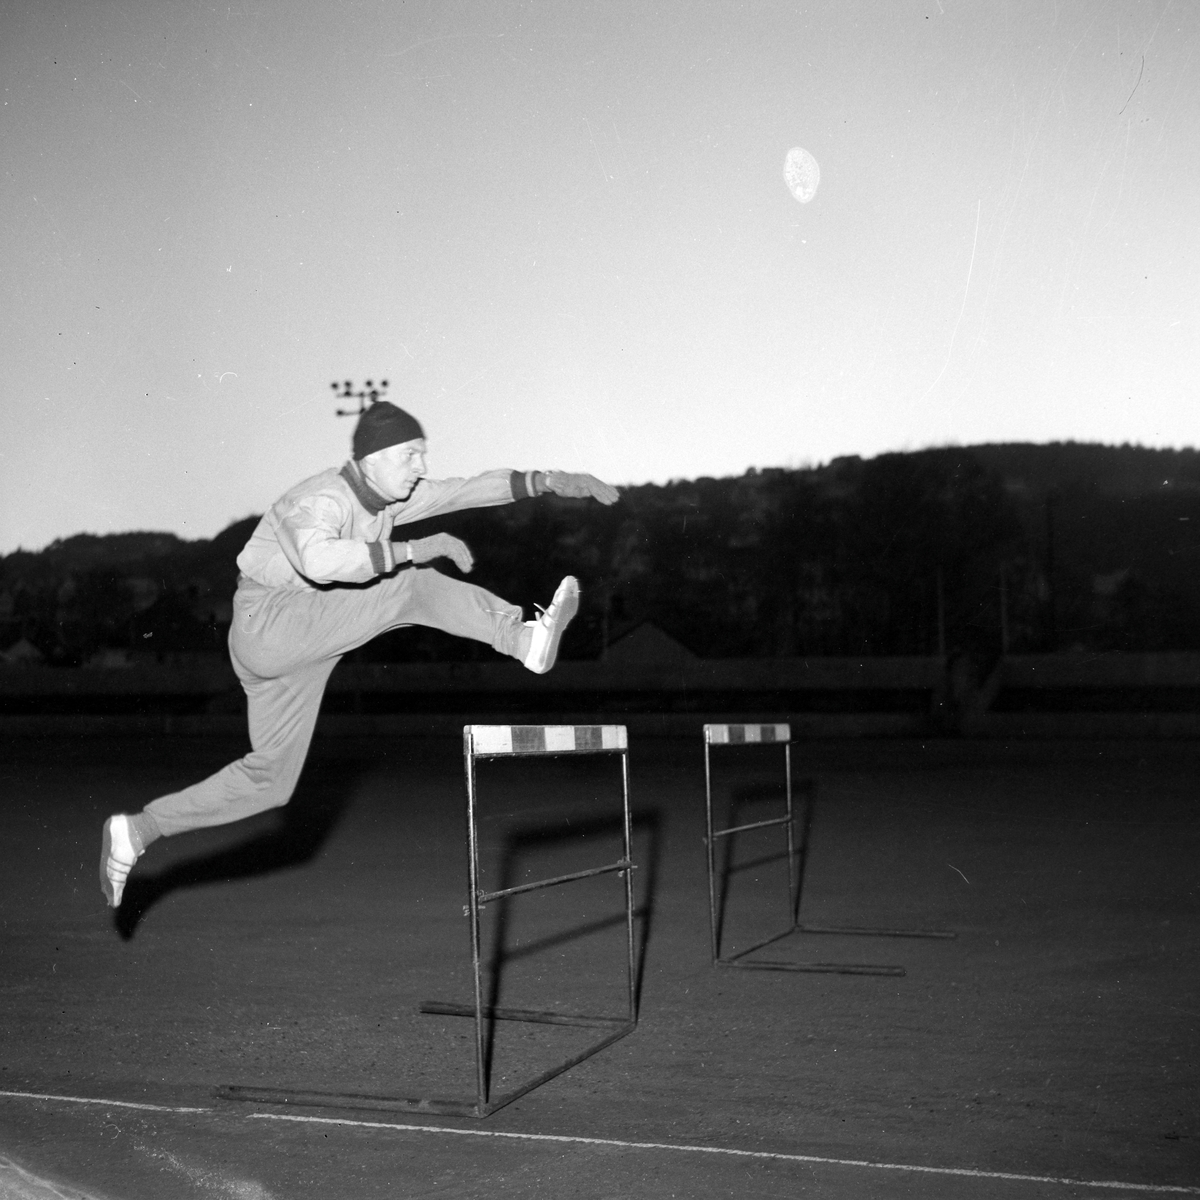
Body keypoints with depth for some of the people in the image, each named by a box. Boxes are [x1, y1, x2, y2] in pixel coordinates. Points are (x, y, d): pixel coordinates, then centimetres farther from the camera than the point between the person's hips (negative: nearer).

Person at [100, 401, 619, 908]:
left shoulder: (392, 495, 5)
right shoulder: (319, 500, -22)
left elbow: (469, 490, 5)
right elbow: (318, 560, -44)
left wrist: (547, 480, -6)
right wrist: (413, 550, -44)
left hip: (307, 642, 9)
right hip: (266, 623, -9)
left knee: (270, 779, 13)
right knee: (414, 584, -20)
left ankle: (135, 831, 17)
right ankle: (526, 639, -29)